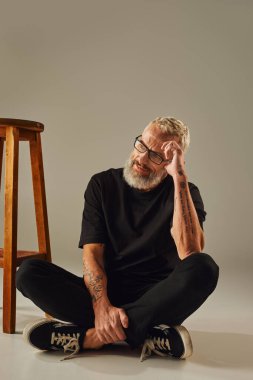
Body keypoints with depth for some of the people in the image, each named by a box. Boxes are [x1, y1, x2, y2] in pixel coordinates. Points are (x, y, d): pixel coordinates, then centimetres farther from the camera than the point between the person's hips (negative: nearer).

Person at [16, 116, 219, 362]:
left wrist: (179, 178, -23)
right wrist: (102, 306, -24)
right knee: (29, 272, -21)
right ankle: (146, 337, -27)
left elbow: (190, 251, -22)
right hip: (106, 293, 2)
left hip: (158, 299, -1)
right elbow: (92, 253, -6)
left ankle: (89, 335, -28)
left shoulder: (184, 193, -2)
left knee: (203, 268, -32)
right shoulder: (103, 185, 4)